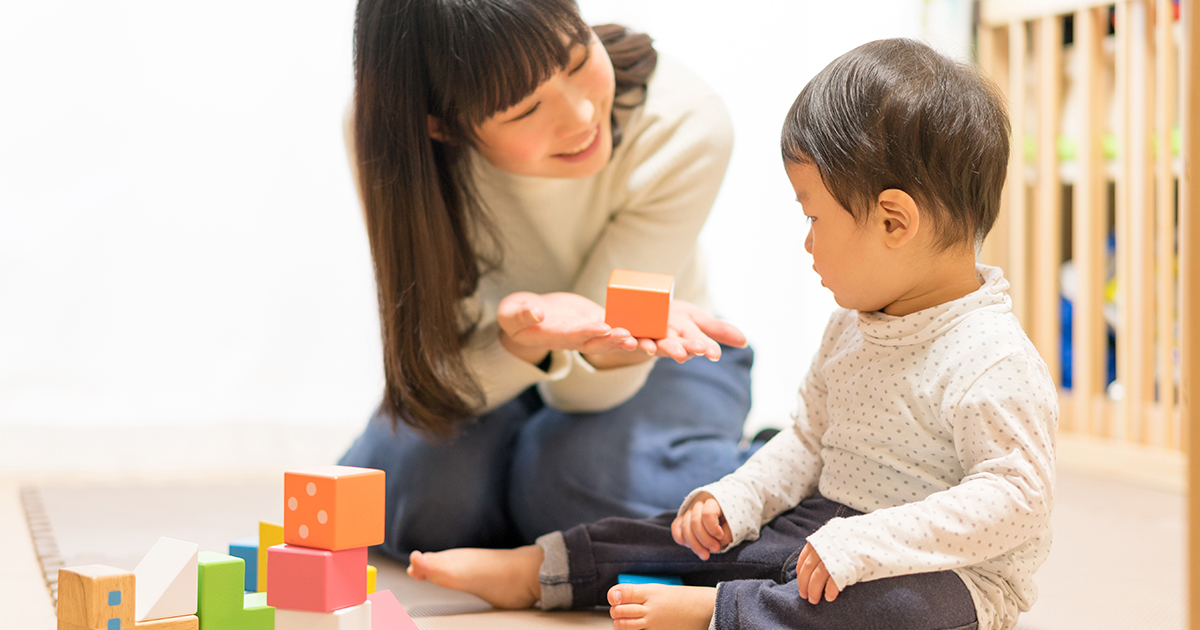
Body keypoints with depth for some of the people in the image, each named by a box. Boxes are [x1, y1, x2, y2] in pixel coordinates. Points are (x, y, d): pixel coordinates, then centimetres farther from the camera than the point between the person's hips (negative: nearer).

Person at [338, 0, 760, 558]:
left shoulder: (683, 127, -30)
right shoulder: (385, 136, -29)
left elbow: (582, 387, -25)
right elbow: (443, 376, -25)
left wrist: (614, 343, -49)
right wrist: (522, 338, -47)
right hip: (486, 357, 1)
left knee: (582, 483, -32)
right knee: (424, 487, -30)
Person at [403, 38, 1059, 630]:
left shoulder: (993, 363, -22)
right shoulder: (852, 326, 8)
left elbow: (1015, 498, -28)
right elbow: (809, 440, 18)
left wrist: (859, 546, -32)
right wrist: (735, 500, 1)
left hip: (956, 572, -8)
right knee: (708, 529, 2)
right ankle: (536, 568, 9)